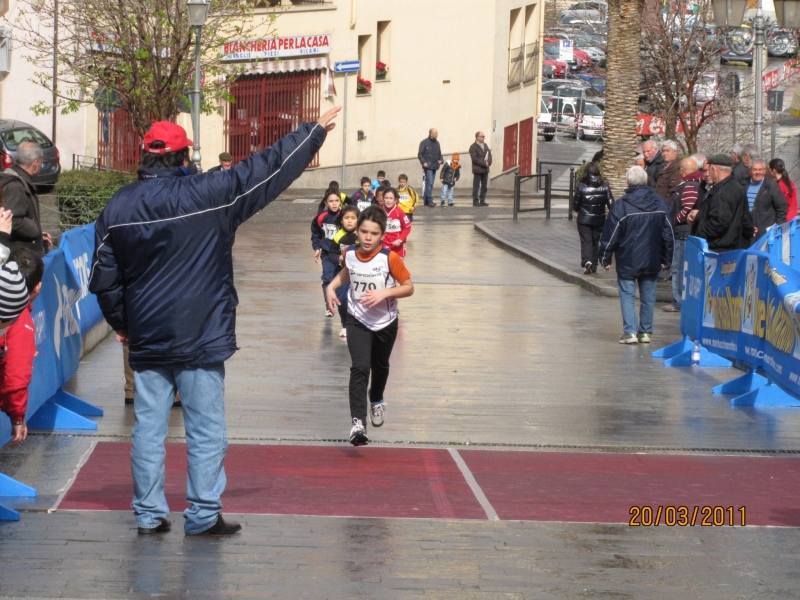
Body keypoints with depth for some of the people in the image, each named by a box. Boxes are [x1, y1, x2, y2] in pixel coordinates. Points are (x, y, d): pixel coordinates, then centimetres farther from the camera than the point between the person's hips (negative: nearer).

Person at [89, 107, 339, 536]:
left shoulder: (118, 207, 2)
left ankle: (149, 513, 12)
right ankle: (203, 515, 5)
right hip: (200, 339, -4)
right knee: (205, 428, 3)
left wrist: (120, 323, 22)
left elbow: (104, 278, 7)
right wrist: (315, 131, 10)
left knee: (148, 427, 9)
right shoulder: (208, 194, -10)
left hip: (146, 340, 4)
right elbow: (272, 168, -2)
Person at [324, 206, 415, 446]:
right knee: (360, 368, -18)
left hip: (385, 322, 0)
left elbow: (409, 287, -15)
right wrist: (332, 286, -1)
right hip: (358, 320, 0)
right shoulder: (349, 253, -10)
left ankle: (377, 400, 53)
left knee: (380, 366, 22)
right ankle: (358, 422, -25)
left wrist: (385, 293, -29)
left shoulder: (390, 258, -21)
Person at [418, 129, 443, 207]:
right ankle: (429, 200, -16)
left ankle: (426, 200, 15)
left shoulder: (437, 143, 15)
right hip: (428, 166, -7)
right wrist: (423, 162, -21)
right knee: (429, 183, -14)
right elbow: (420, 154, -8)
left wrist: (441, 159, 3)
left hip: (434, 167, 7)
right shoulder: (424, 142, -5)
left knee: (430, 183, 10)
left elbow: (439, 154, 23)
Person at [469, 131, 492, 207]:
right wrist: (484, 163, -17)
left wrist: (488, 162, -7)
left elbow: (489, 155, 13)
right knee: (476, 186, -3)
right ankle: (475, 201, 1)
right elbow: (474, 158, -15)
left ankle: (482, 201, 13)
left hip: (485, 169, 7)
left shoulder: (485, 145, 15)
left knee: (484, 186, 8)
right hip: (478, 169, -7)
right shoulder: (473, 147, -8)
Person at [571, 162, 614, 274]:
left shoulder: (581, 186, -10)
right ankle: (594, 266, 21)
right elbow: (611, 203, -6)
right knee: (596, 241, 15)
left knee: (586, 241, 0)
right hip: (599, 220, 3)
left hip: (584, 220, -3)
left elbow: (575, 205, -5)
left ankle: (587, 261, -24)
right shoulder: (604, 186, -4)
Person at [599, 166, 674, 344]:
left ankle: (630, 331, -7)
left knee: (627, 295, 2)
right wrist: (666, 259, 17)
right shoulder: (660, 204, 2)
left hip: (627, 261, -3)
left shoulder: (621, 206, -11)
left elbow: (610, 235, -7)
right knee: (648, 296, 10)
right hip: (652, 261, 4)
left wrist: (606, 258, 5)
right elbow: (668, 234, 9)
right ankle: (645, 331, 13)